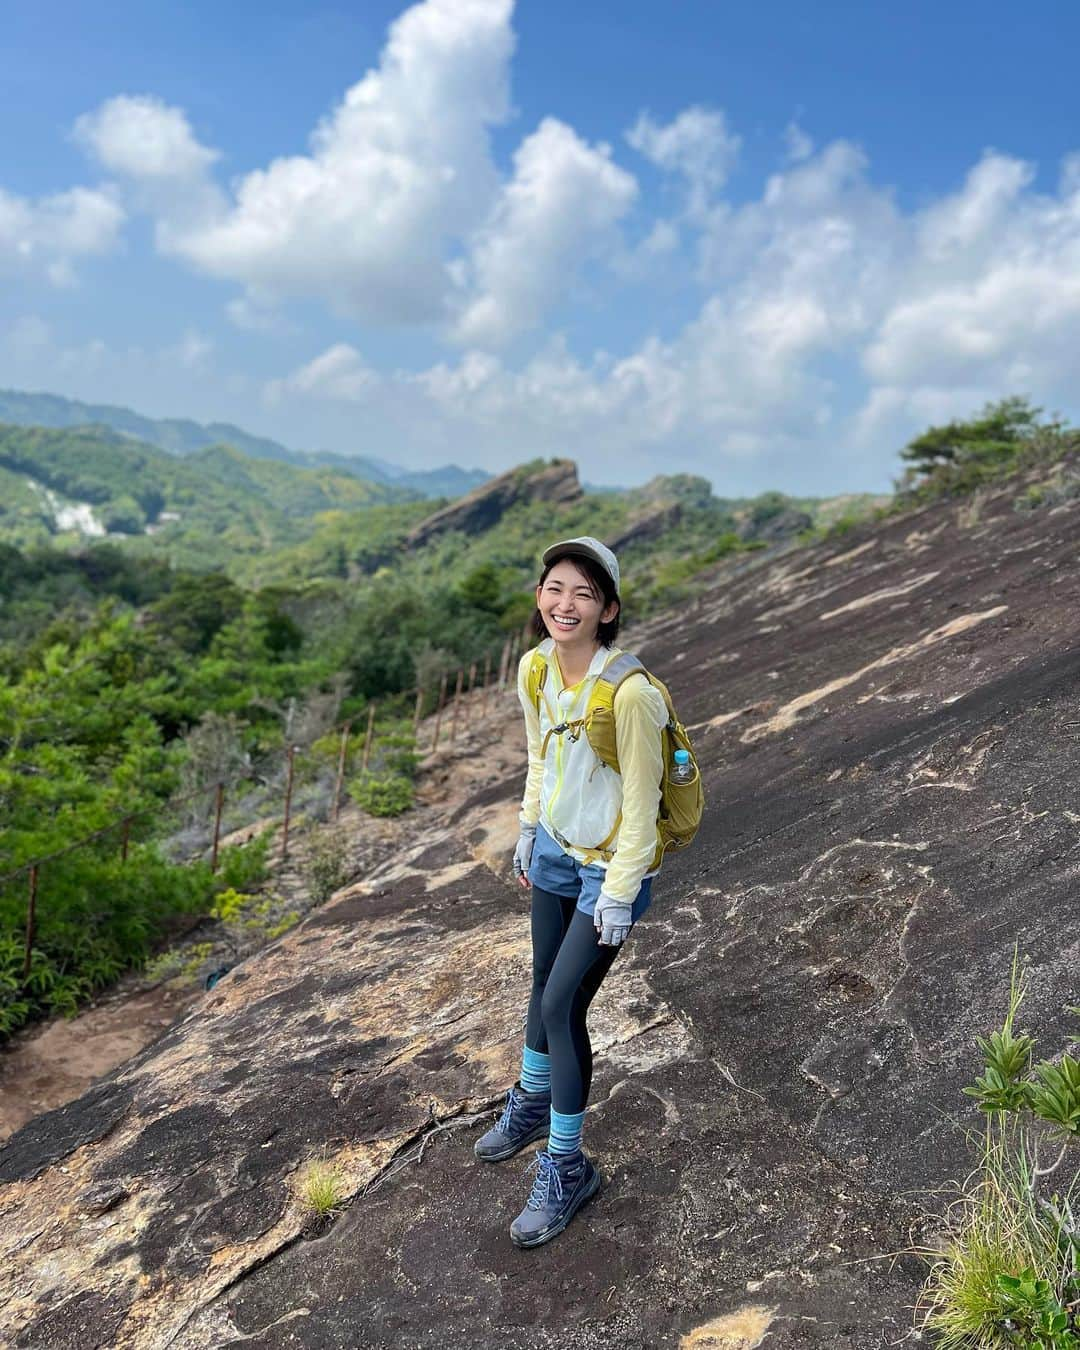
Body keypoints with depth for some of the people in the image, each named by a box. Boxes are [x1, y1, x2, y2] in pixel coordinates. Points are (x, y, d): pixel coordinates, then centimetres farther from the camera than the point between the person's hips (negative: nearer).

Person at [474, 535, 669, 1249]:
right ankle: (534, 1101, 48)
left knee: (562, 1004, -4)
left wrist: (618, 895, -17)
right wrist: (528, 836, 15)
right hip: (555, 849, 7)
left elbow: (641, 803, -21)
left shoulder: (629, 691, -29)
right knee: (546, 982, 22)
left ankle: (567, 1168, 18)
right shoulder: (535, 668, -8)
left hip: (610, 866, -6)